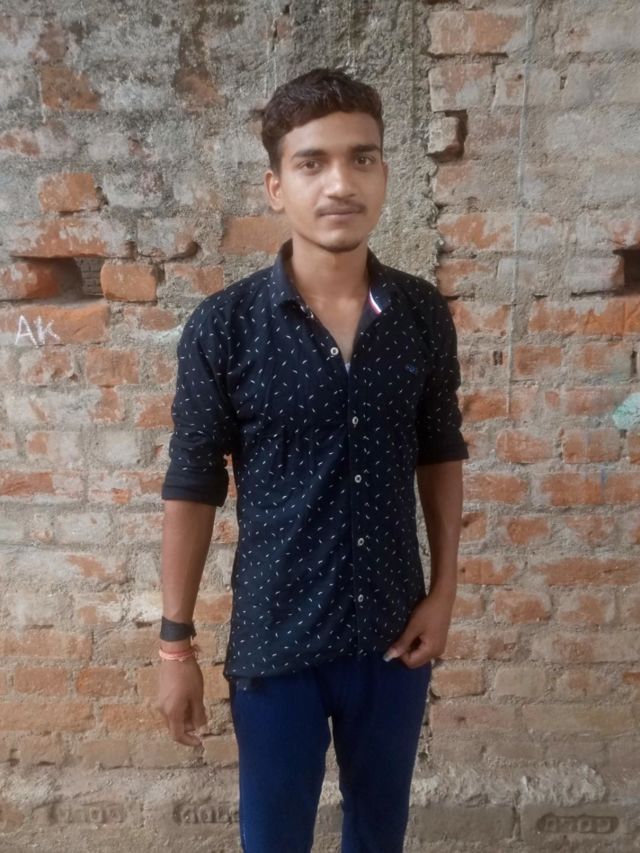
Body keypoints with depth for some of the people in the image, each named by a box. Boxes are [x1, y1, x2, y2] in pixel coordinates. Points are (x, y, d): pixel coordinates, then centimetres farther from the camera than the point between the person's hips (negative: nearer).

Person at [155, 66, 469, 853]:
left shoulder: (425, 314, -5)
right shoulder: (223, 327, -14)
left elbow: (441, 456, 5)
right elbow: (191, 489, -8)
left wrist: (444, 590, 1)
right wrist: (176, 642, -5)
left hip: (395, 632, 3)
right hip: (274, 640, -2)